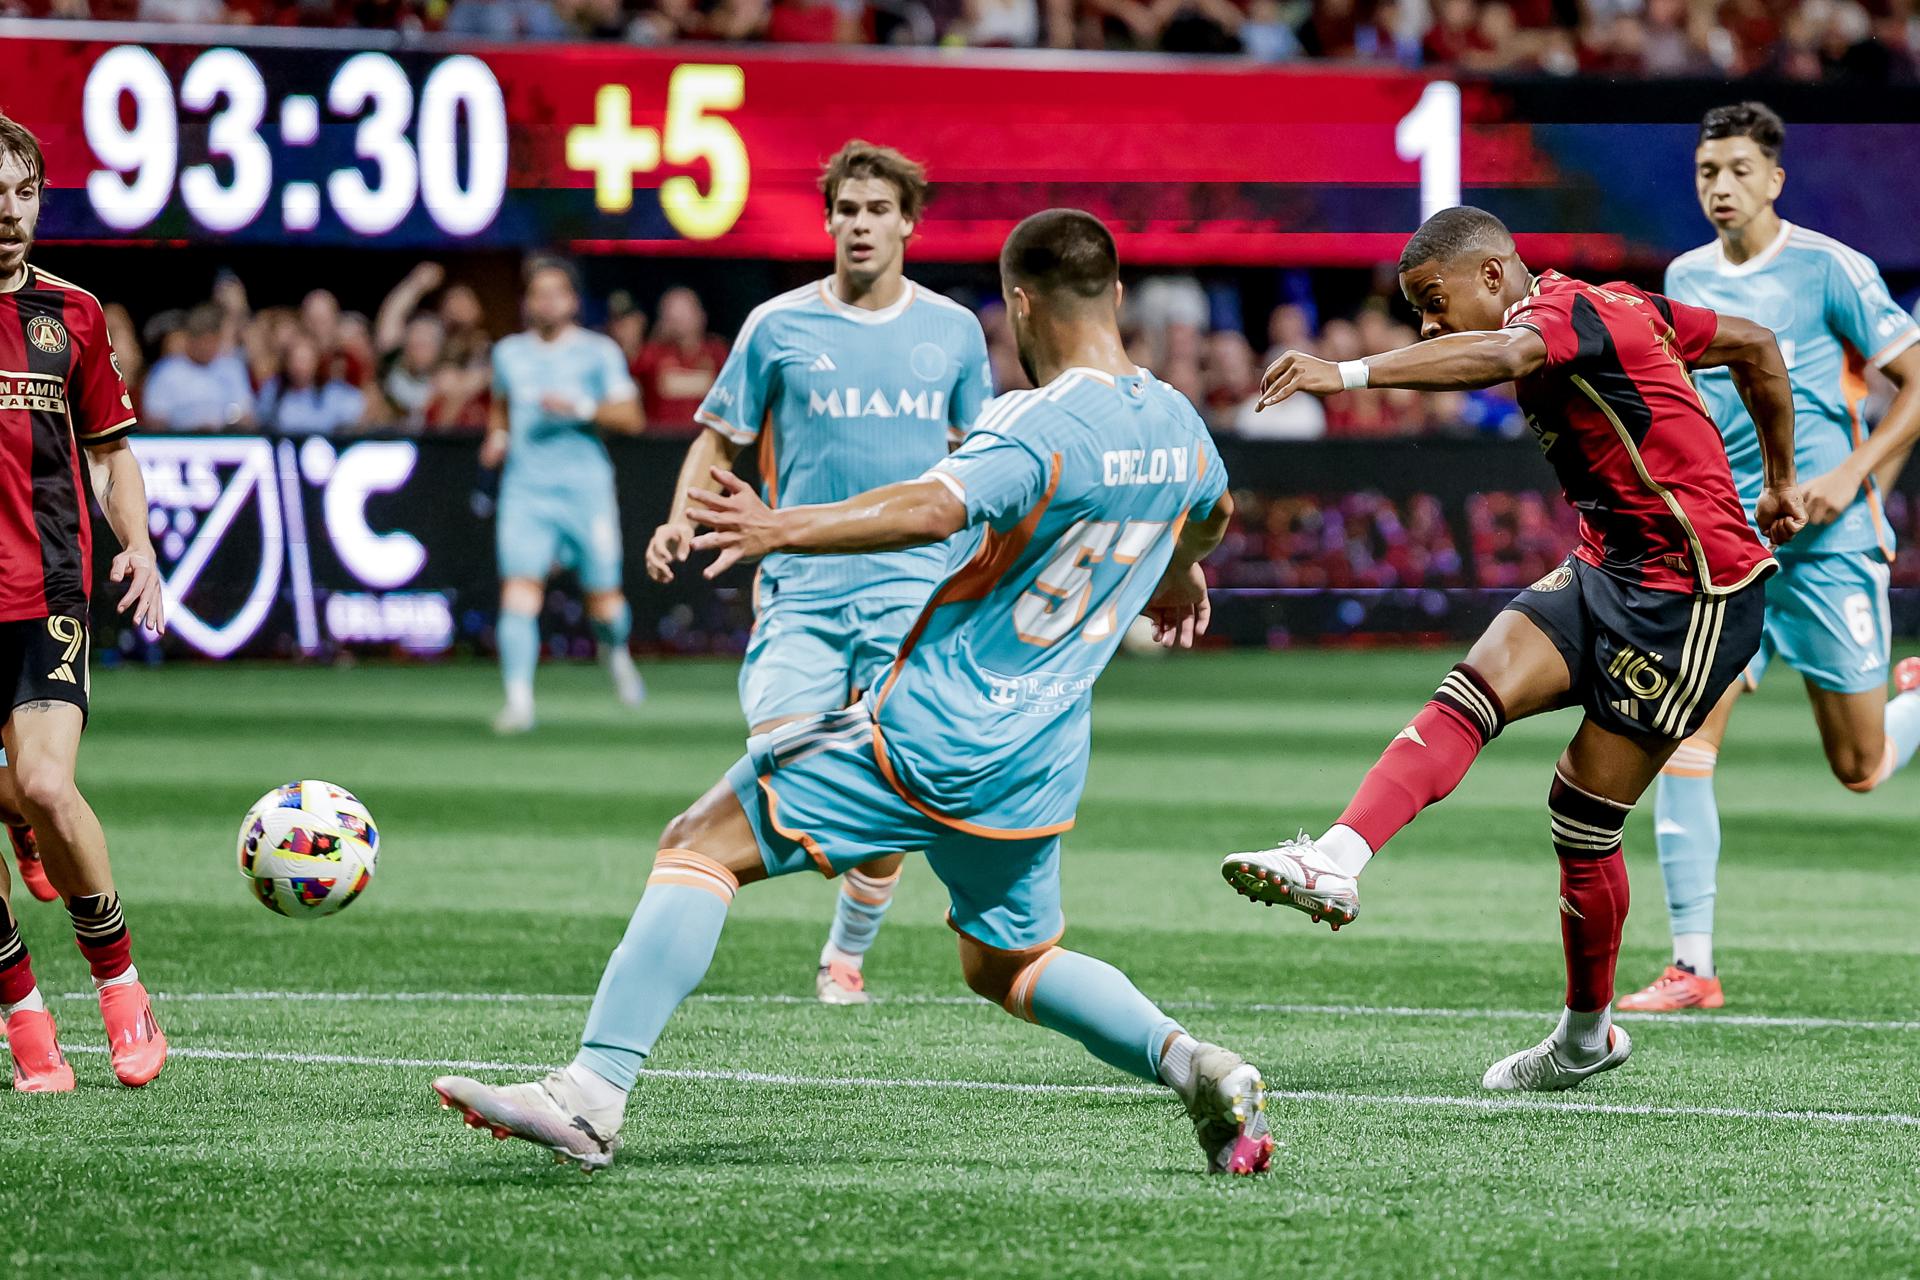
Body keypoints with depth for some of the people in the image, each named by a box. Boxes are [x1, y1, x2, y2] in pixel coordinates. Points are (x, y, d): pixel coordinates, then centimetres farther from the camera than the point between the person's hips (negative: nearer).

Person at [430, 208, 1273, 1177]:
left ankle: (593, 1094, -15)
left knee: (700, 846, -3)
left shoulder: (1041, 426, -17)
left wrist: (783, 530, -42)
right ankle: (1189, 1062, 5)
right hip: (1040, 764, 7)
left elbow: (935, 509, -36)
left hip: (925, 733, -7)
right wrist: (1179, 581, 53)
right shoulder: (1179, 427, 8)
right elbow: (1211, 512, 32)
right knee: (1009, 963, 27)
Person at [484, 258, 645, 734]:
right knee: (520, 589, -16)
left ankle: (616, 653, 39)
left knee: (603, 599, 4)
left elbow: (630, 416, -3)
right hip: (526, 489, 1)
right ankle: (518, 699, -20)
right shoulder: (508, 353, 12)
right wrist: (497, 437, 11)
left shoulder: (598, 352, 2)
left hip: (585, 487, -1)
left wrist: (581, 408, -17)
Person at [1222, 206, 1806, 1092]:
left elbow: (1498, 358, -40)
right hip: (1608, 572, 10)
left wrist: (1351, 373, -52)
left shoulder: (1568, 308, -16)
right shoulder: (1619, 307, 12)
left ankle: (1587, 1034, 9)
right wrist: (1779, 480, 28)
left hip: (1690, 599, -10)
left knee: (1584, 819, -3)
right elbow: (1755, 346, 20)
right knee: (1471, 694, -11)